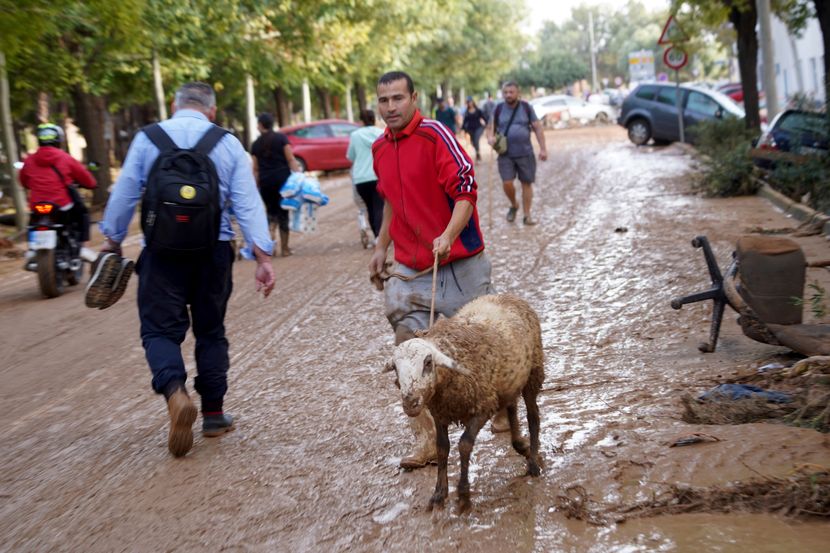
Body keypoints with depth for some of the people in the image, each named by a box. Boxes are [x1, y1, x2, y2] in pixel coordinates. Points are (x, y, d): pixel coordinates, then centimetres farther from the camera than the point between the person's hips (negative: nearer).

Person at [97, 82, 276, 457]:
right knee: (211, 331, 16)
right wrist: (263, 256, -5)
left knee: (160, 329, 3)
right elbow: (247, 202, -4)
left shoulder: (147, 139, 1)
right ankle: (213, 413, 19)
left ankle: (175, 392, -24)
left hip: (163, 250, -2)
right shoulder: (228, 144, 2)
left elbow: (124, 192, 2)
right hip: (214, 250, 2)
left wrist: (112, 240, 15)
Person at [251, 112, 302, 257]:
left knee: (271, 211, 14)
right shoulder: (281, 138, 0)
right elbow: (291, 160, -7)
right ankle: (284, 248, 6)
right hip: (282, 179, -2)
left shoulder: (256, 144, 5)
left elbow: (256, 169, 6)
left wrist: (255, 186, 12)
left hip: (265, 182, 2)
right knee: (283, 213, 4)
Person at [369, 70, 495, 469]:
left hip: (457, 264, -6)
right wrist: (381, 247, 23)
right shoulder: (380, 149, 10)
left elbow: (466, 190, -18)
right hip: (410, 269, 6)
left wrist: (449, 235, -31)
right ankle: (426, 440, 5)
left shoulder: (434, 135, -13)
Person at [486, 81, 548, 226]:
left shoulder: (526, 108, 1)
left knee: (527, 183, 3)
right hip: (505, 154, 0)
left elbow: (538, 128, 1)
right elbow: (490, 128, 7)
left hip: (525, 153, 0)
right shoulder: (498, 109, 3)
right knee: (507, 183, -11)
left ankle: (527, 215, 12)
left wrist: (543, 148, -7)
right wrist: (490, 138, -17)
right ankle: (514, 205, 18)